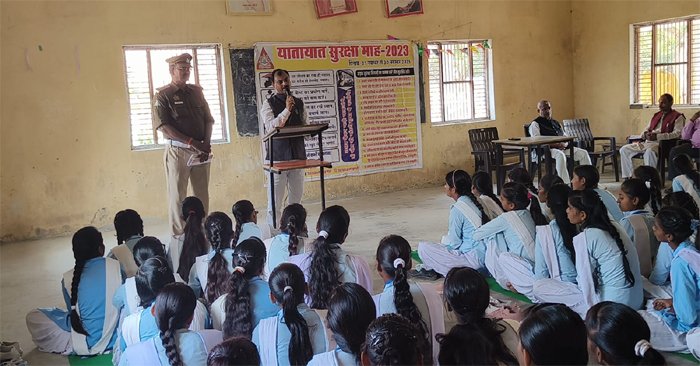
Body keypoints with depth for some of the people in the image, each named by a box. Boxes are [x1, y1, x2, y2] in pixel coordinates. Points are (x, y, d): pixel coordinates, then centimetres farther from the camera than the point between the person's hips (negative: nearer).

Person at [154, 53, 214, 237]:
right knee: (177, 196, 0)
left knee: (202, 195, 8)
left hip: (201, 151, 5)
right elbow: (163, 125, -11)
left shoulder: (196, 91, 13)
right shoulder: (164, 95, -2)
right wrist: (191, 142, -17)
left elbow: (208, 119, 12)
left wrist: (206, 144, -5)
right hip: (178, 151, -5)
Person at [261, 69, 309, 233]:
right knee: (275, 201, -2)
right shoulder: (268, 104, 0)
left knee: (296, 197, 10)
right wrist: (287, 109, -18)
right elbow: (271, 127, -14)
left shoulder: (299, 103, 13)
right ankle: (273, 235, 3)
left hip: (298, 155, 4)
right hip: (277, 156, -4)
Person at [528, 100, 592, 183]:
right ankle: (565, 184, -42)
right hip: (546, 150, -7)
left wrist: (565, 144, -2)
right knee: (560, 155, -39)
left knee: (583, 153, -10)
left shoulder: (556, 122, 26)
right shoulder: (535, 124, 3)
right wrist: (555, 144, -20)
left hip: (562, 148, 7)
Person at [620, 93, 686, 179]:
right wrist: (645, 134, 1)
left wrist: (657, 136, -19)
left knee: (649, 151, -41)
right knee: (624, 149, -6)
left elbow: (677, 133, -11)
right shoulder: (656, 115, 24)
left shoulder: (677, 117, 2)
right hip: (647, 142, 8)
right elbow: (647, 129, 28)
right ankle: (627, 177, -4)